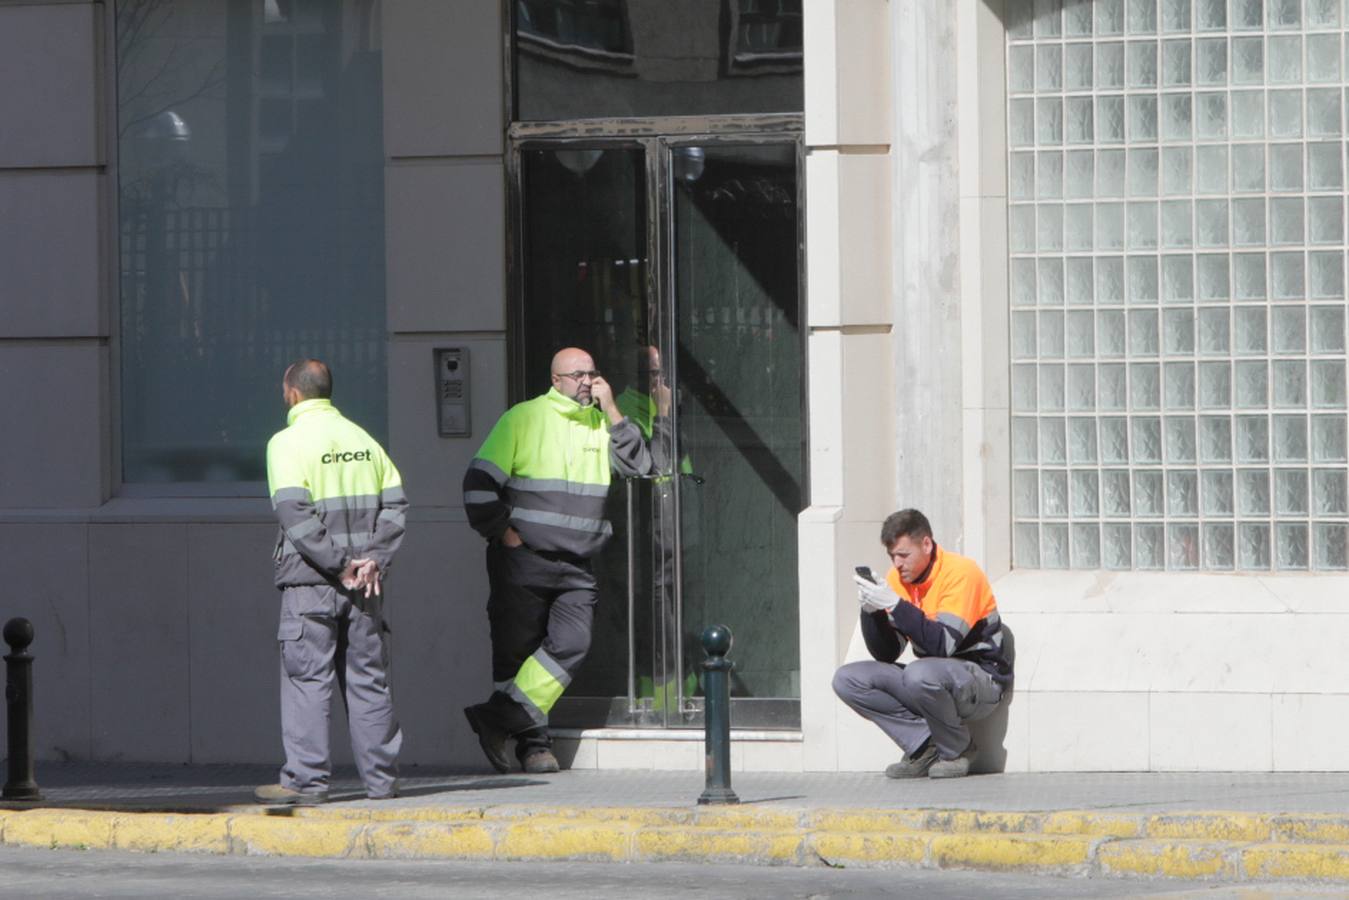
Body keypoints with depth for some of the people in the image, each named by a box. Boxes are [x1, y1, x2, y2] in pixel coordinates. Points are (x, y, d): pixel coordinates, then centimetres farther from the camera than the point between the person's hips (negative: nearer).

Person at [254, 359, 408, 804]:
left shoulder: (288, 442, -7)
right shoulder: (362, 439, 11)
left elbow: (295, 513, -17)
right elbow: (395, 504, 5)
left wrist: (338, 564, -15)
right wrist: (374, 560, -3)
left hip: (310, 579, -5)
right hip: (364, 582, 5)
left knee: (307, 679, -1)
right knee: (367, 678, 9)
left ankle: (306, 779, -4)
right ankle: (381, 778, 11)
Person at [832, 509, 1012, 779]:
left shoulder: (960, 573, -17)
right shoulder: (898, 578, 2)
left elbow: (944, 646, -28)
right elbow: (885, 654, 2)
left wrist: (895, 605, -31)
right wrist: (871, 610, -16)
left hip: (981, 680, -7)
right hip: (933, 680, 7)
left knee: (920, 674, -38)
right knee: (847, 680, -7)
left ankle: (957, 750, -11)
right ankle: (925, 747, -10)